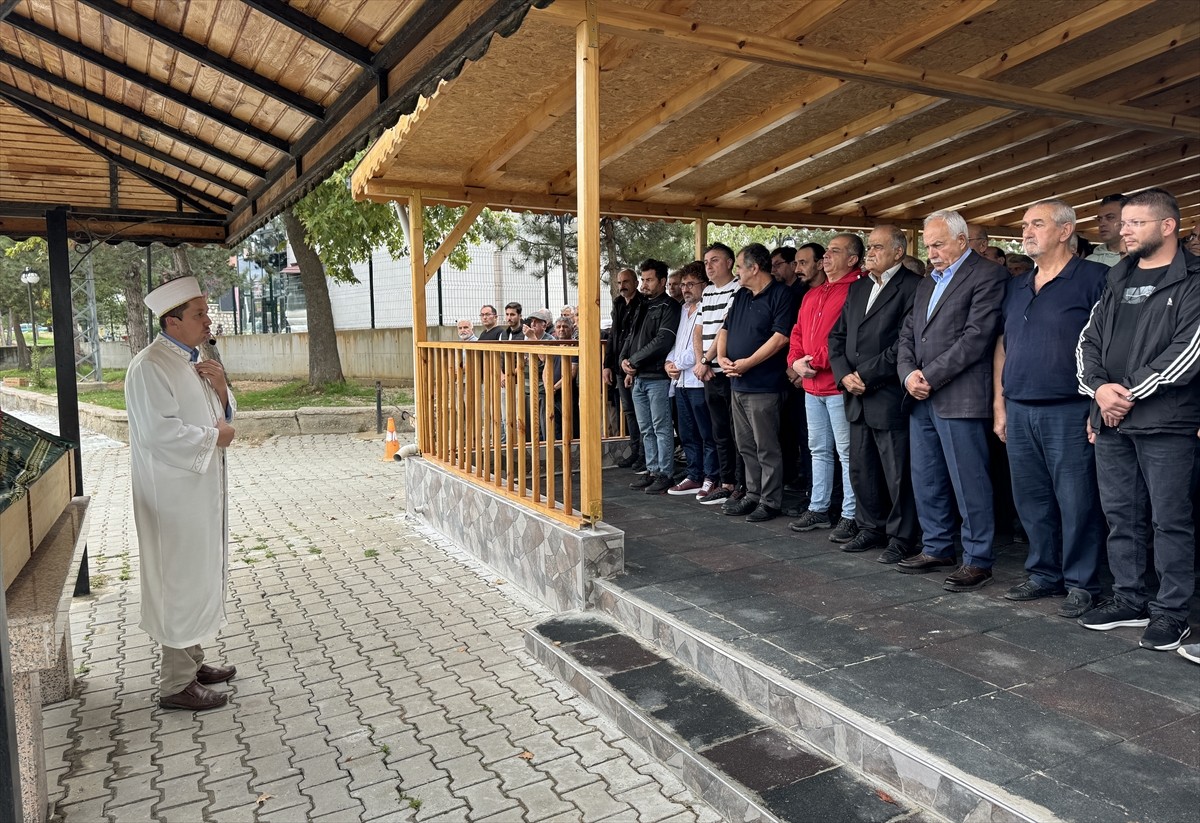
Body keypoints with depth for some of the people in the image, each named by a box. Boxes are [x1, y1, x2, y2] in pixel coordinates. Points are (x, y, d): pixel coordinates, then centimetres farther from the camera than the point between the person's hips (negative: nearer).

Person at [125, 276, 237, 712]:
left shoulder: (191, 361, 12)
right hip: (175, 493, -9)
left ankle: (192, 660, 32)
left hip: (202, 488, 9)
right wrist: (214, 436, -14)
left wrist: (220, 390, -4)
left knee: (202, 575, 17)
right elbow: (158, 431, -25)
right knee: (183, 581, -2)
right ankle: (176, 684, 11)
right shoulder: (150, 367, -17)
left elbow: (223, 415, 16)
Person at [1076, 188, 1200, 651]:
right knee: (1120, 514, 12)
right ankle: (1129, 599, 24)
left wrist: (1130, 393, -13)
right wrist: (1098, 387, -6)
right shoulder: (1117, 279, 16)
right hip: (1110, 420, 6)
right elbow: (1089, 340, 11)